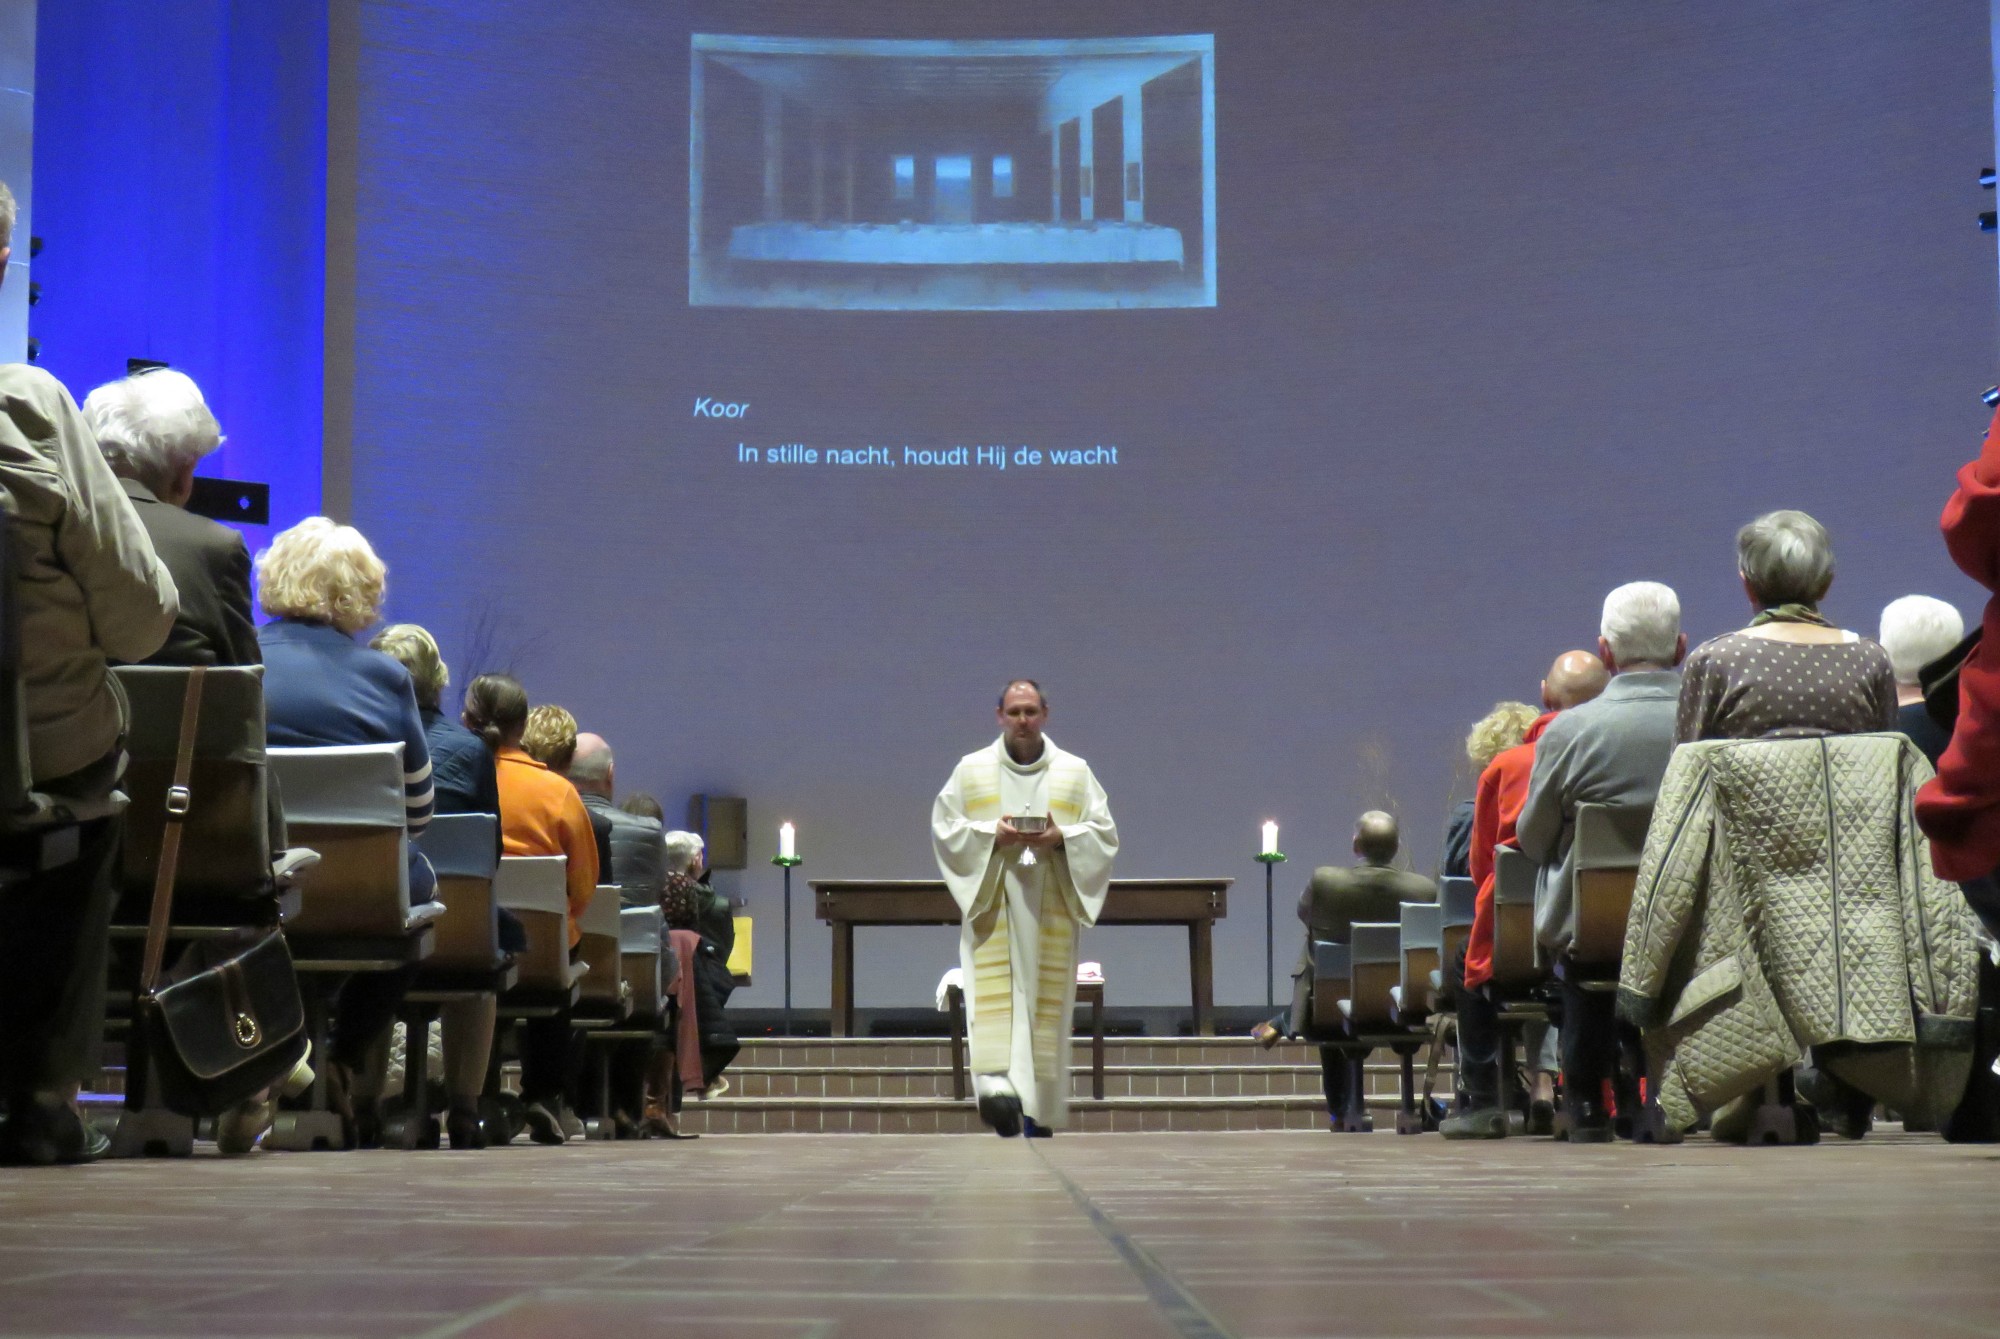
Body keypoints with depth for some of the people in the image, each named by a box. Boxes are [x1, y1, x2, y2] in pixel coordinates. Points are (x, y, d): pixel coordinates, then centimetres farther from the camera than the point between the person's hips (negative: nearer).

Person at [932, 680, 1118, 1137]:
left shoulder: (1075, 773, 9)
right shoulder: (971, 770, 8)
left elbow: (1104, 832, 6)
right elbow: (944, 826, 4)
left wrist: (1062, 838, -12)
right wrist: (992, 834, -12)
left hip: (1049, 908, 1)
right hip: (992, 903, -1)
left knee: (1047, 993, -2)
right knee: (994, 988, -16)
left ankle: (1039, 1109, 2)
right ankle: (997, 1084, -28)